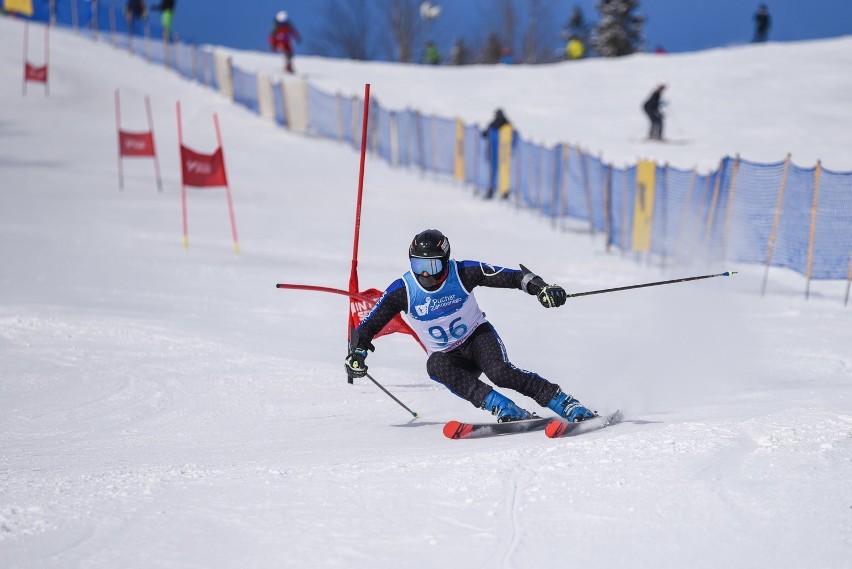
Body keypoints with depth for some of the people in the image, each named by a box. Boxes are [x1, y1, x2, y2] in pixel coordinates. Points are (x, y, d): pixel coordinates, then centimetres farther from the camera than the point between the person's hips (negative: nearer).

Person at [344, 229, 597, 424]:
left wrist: (541, 287, -30)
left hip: (478, 337, -1)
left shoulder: (463, 273, -17)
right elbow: (369, 325, -8)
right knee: (436, 365, -34)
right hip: (448, 355, 1)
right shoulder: (402, 291, -14)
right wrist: (356, 353, -26)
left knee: (500, 372, -32)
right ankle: (507, 411, -41)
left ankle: (570, 407, -30)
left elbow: (511, 276, -14)